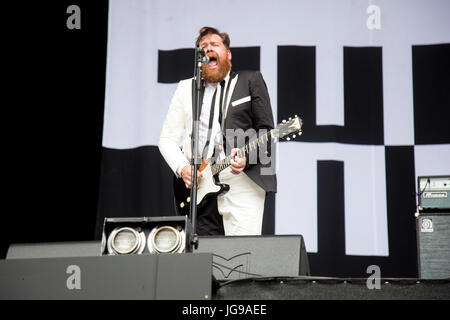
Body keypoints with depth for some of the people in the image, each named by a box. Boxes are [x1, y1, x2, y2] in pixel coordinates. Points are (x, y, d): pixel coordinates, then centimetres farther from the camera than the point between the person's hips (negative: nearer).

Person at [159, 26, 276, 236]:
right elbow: (167, 139, 16)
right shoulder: (185, 88, 18)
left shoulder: (250, 81, 11)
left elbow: (266, 130, 4)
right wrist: (182, 168, -2)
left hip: (242, 182, -3)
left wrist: (247, 156, -14)